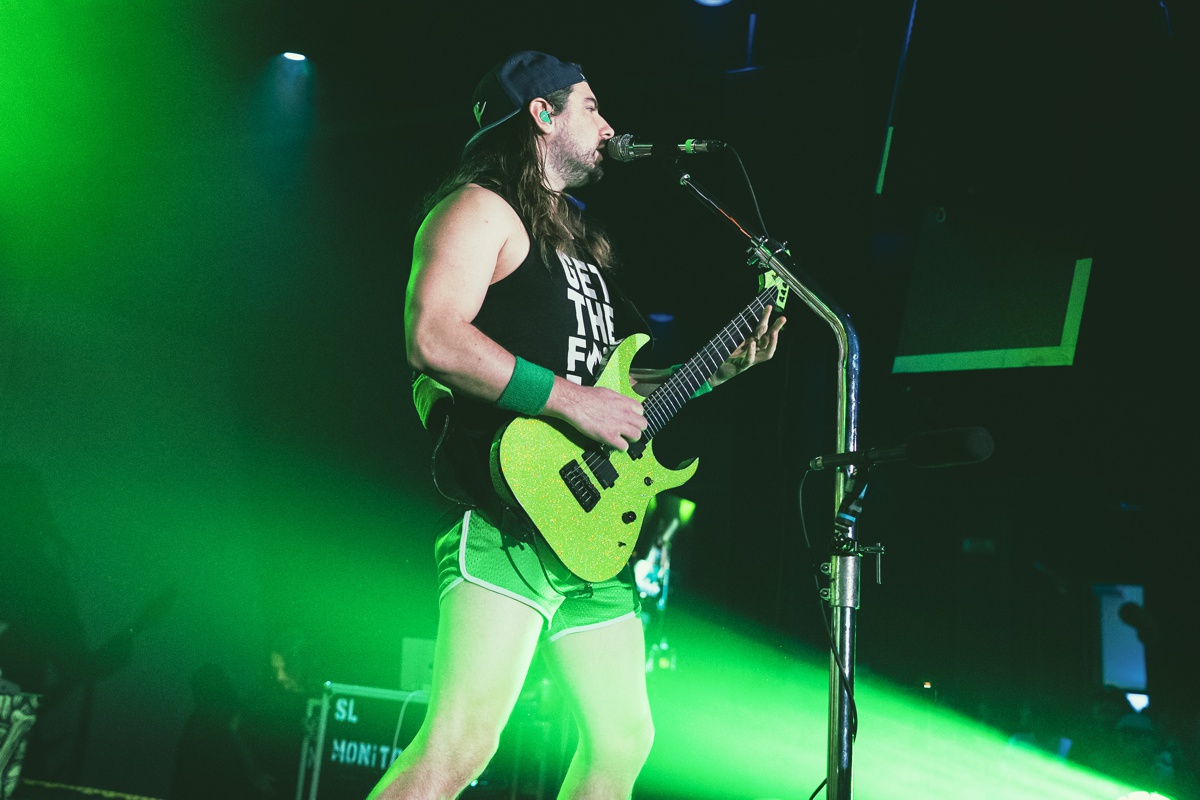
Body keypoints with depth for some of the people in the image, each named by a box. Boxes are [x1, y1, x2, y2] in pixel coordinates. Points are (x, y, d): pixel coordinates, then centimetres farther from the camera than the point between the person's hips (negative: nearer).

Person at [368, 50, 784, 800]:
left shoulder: (581, 237, 24)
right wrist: (572, 400, -19)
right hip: (510, 521, -9)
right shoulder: (485, 208, -3)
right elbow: (433, 340, -20)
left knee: (624, 739, 14)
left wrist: (718, 368, 17)